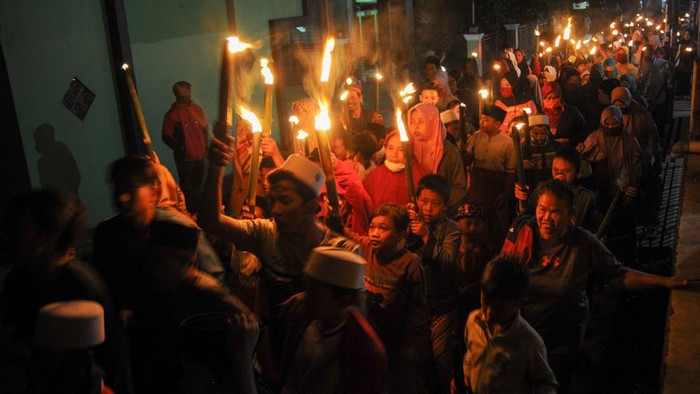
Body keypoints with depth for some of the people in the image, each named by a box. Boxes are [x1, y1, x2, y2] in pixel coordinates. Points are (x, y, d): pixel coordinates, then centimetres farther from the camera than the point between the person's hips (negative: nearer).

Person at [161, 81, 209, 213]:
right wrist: (180, 149, -15)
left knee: (197, 185, 18)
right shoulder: (172, 114, -12)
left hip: (199, 155, 4)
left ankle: (198, 210, 33)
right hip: (185, 158, -4)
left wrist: (205, 146, 2)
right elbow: (166, 137, -9)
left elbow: (206, 129, 12)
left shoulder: (197, 109, 2)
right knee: (187, 187, 8)